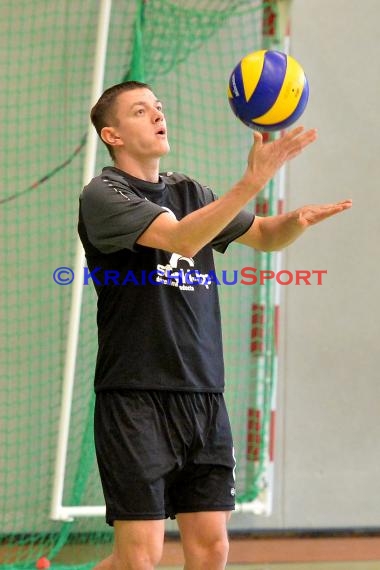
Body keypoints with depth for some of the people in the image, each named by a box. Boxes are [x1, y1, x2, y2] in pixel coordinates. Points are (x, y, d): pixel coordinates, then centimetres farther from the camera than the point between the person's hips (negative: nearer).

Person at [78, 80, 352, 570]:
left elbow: (263, 235, 25)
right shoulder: (102, 195, -6)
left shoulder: (188, 193, 16)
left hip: (204, 396, 7)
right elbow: (181, 238, -21)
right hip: (135, 397, -6)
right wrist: (253, 182, -30)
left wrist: (296, 220, 2)